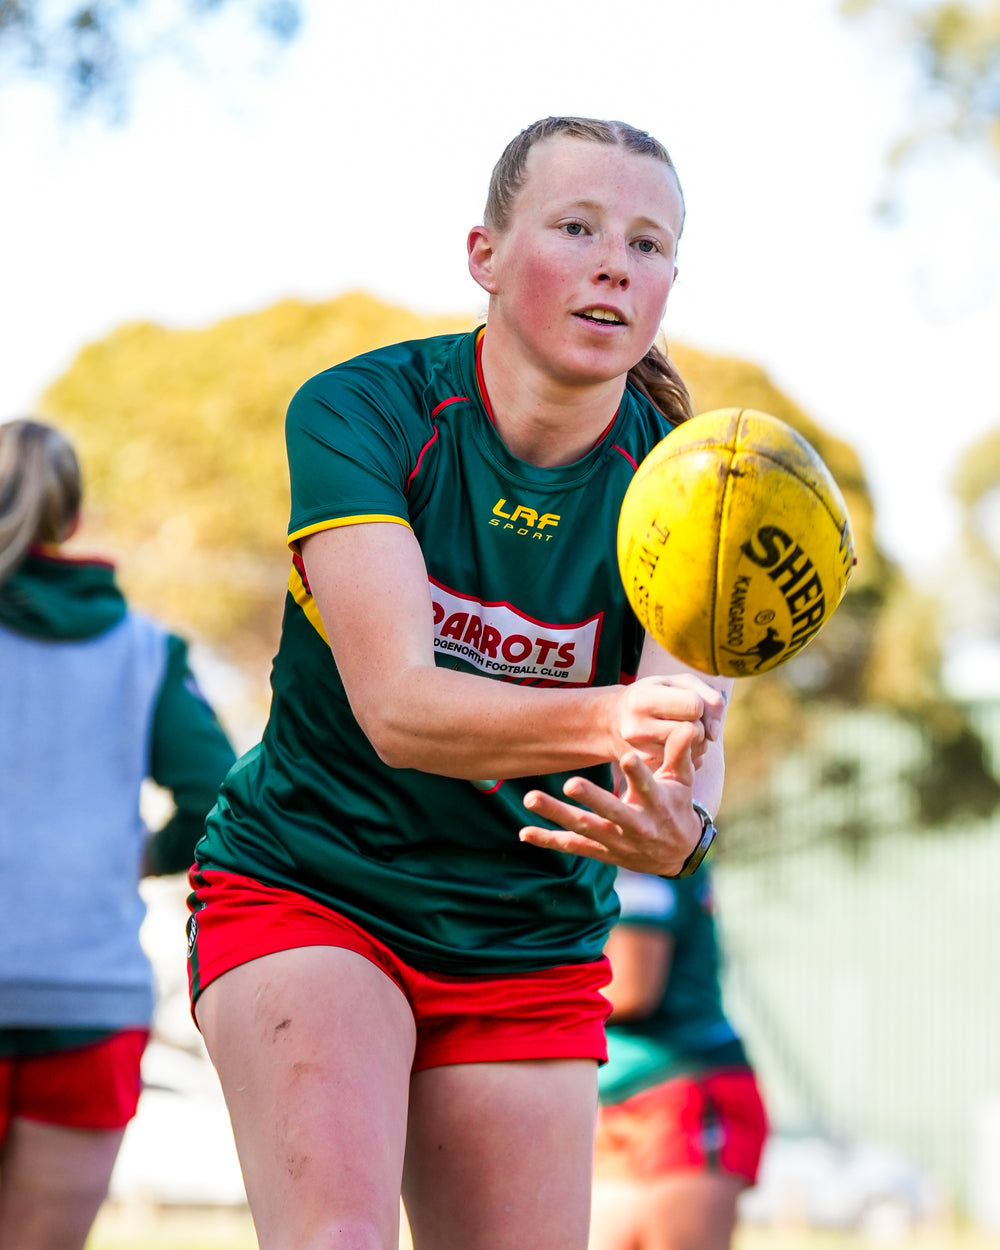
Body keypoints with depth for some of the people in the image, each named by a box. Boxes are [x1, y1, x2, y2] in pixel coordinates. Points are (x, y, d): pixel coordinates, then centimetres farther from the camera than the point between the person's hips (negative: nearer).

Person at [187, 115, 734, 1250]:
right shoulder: (360, 411, -16)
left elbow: (693, 738, -21)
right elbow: (396, 705, -28)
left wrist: (677, 823, -46)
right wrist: (613, 719, -46)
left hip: (531, 945, 4)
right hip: (304, 890, -3)